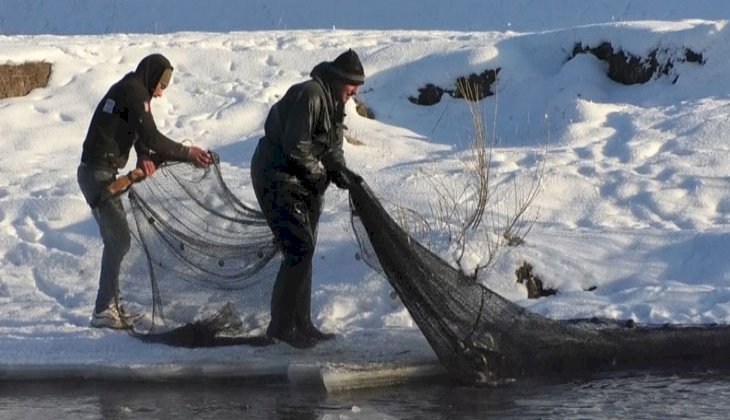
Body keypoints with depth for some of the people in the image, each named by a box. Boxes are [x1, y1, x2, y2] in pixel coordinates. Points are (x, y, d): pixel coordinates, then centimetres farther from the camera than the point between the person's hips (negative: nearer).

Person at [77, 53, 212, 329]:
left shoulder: (127, 90, 19)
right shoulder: (135, 93, -13)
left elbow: (141, 135, 14)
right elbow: (151, 138, -17)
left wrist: (146, 157, -6)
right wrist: (187, 153, -8)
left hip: (95, 172, 10)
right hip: (99, 174, -10)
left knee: (116, 240, 15)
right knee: (118, 240, -10)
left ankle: (109, 306, 19)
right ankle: (104, 310, -12)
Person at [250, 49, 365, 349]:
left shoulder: (334, 103, 11)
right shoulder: (309, 95, -21)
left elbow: (332, 147, 16)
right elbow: (295, 146, -25)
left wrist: (341, 172, -3)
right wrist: (320, 174, -13)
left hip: (303, 185, 10)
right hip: (278, 178, -10)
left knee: (303, 250, 12)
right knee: (300, 248, -15)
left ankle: (301, 324, 19)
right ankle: (281, 325, -10)